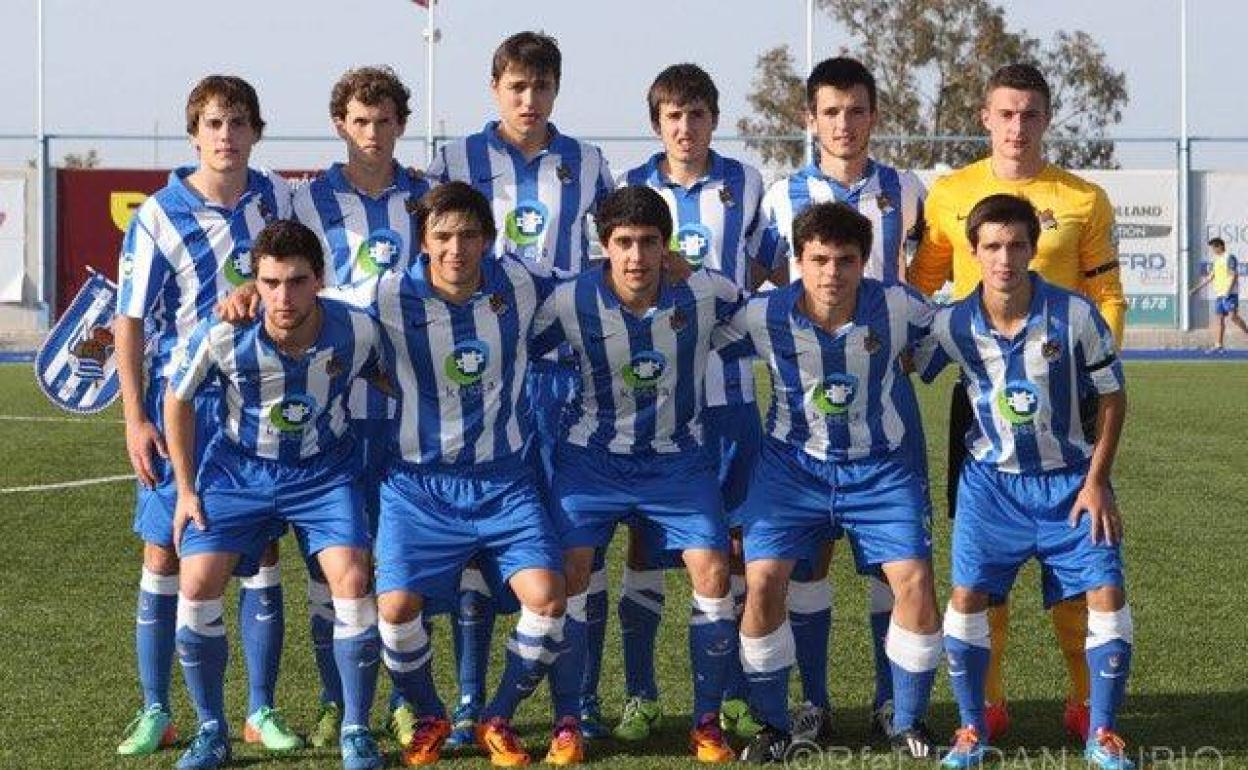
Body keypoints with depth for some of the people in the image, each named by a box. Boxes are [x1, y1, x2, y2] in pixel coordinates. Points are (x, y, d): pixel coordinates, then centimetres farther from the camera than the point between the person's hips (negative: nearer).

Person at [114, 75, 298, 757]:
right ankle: (155, 712, 10)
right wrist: (135, 418, -11)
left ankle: (260, 711, 13)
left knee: (262, 554, 4)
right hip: (181, 402, -3)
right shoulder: (158, 217, -9)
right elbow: (130, 320, -6)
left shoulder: (276, 199, 1)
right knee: (164, 554, 1)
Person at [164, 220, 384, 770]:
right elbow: (177, 400, -4)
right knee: (196, 585, -15)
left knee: (352, 581, -19)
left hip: (324, 471, 0)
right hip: (238, 470, 0)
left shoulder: (357, 331, -22)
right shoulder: (221, 337, -24)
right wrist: (186, 489, -1)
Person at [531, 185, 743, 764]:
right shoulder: (572, 302, -14)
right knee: (569, 571, -14)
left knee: (712, 572, -13)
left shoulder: (704, 293, -13)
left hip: (677, 457, 0)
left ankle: (707, 723, 2)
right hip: (594, 455, 0)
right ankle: (566, 724, -1)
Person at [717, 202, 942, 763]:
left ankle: (907, 723, 8)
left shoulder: (896, 308, -15)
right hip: (794, 465, 0)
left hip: (880, 467, 0)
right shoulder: (765, 316, -16)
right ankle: (773, 726, 4)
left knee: (915, 583, -14)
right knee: (763, 581, -15)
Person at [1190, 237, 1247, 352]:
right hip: (1219, 294, 8)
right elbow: (1210, 277, 27)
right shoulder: (1217, 260, 20)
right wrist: (1197, 288, 25)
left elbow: (1234, 275, -13)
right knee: (1219, 318, 2)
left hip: (1230, 294, -8)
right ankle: (1218, 345, -1)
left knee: (1232, 316, -18)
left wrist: (1228, 290, -22)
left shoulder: (1230, 258, -5)